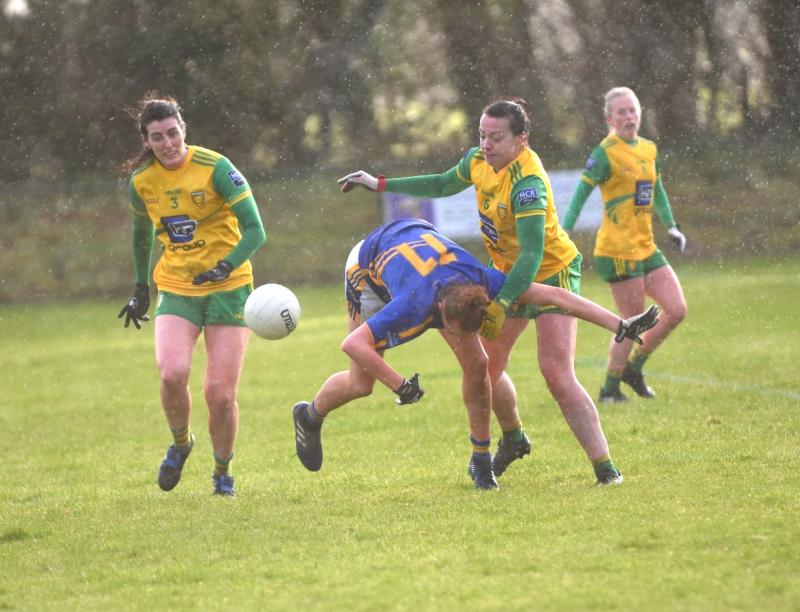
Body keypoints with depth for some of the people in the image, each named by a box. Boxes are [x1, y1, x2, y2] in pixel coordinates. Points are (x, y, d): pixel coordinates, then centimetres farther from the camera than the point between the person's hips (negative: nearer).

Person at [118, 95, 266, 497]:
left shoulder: (215, 168, -14)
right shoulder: (142, 181, 0)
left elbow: (255, 231, -17)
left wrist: (226, 265, -32)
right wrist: (141, 288, 22)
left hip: (227, 288, -3)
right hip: (175, 290, 3)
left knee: (220, 392, -8)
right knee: (171, 374, -22)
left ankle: (222, 473, 17)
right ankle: (181, 443, 8)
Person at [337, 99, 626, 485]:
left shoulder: (527, 184, -30)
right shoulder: (478, 161, -5)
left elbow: (532, 254, -37)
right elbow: (443, 185, 17)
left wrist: (501, 306, -45)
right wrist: (380, 185, 18)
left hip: (551, 274, -8)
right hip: (508, 273, 8)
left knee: (557, 374, -19)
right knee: (487, 368, 10)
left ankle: (606, 469, -17)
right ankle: (513, 439, 37)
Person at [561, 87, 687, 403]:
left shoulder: (649, 149, 10)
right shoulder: (605, 154, -11)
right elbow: (581, 193, -14)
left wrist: (671, 227, 13)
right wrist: (565, 235, -21)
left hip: (646, 247, 8)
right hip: (617, 250, -8)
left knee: (676, 310, 3)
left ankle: (633, 367, 19)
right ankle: (610, 389, 13)